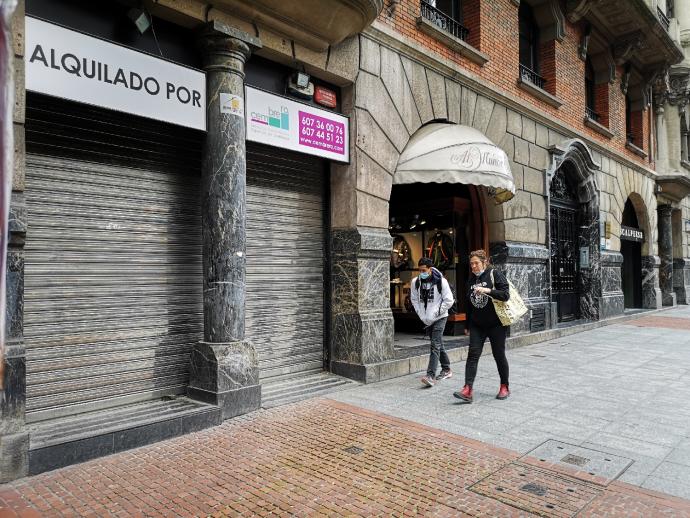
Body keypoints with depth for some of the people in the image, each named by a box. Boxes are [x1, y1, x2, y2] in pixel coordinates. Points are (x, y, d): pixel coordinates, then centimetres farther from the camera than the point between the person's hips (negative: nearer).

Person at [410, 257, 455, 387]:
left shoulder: (441, 281, -12)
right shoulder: (415, 282, 0)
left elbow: (449, 300, -10)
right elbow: (414, 300, 9)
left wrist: (435, 314, -12)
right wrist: (422, 315, 0)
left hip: (439, 318, -5)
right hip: (426, 320, 5)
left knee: (435, 346, -14)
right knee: (438, 345, 16)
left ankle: (431, 376, -18)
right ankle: (446, 369, 32)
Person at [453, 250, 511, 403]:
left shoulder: (494, 274, -5)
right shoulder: (472, 279, 12)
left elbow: (505, 294, -14)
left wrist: (487, 290, -27)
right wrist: (467, 325, 19)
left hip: (495, 324, -4)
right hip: (477, 325, 5)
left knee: (499, 355, 7)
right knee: (473, 354, -6)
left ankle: (504, 387, 25)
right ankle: (467, 390, -12)